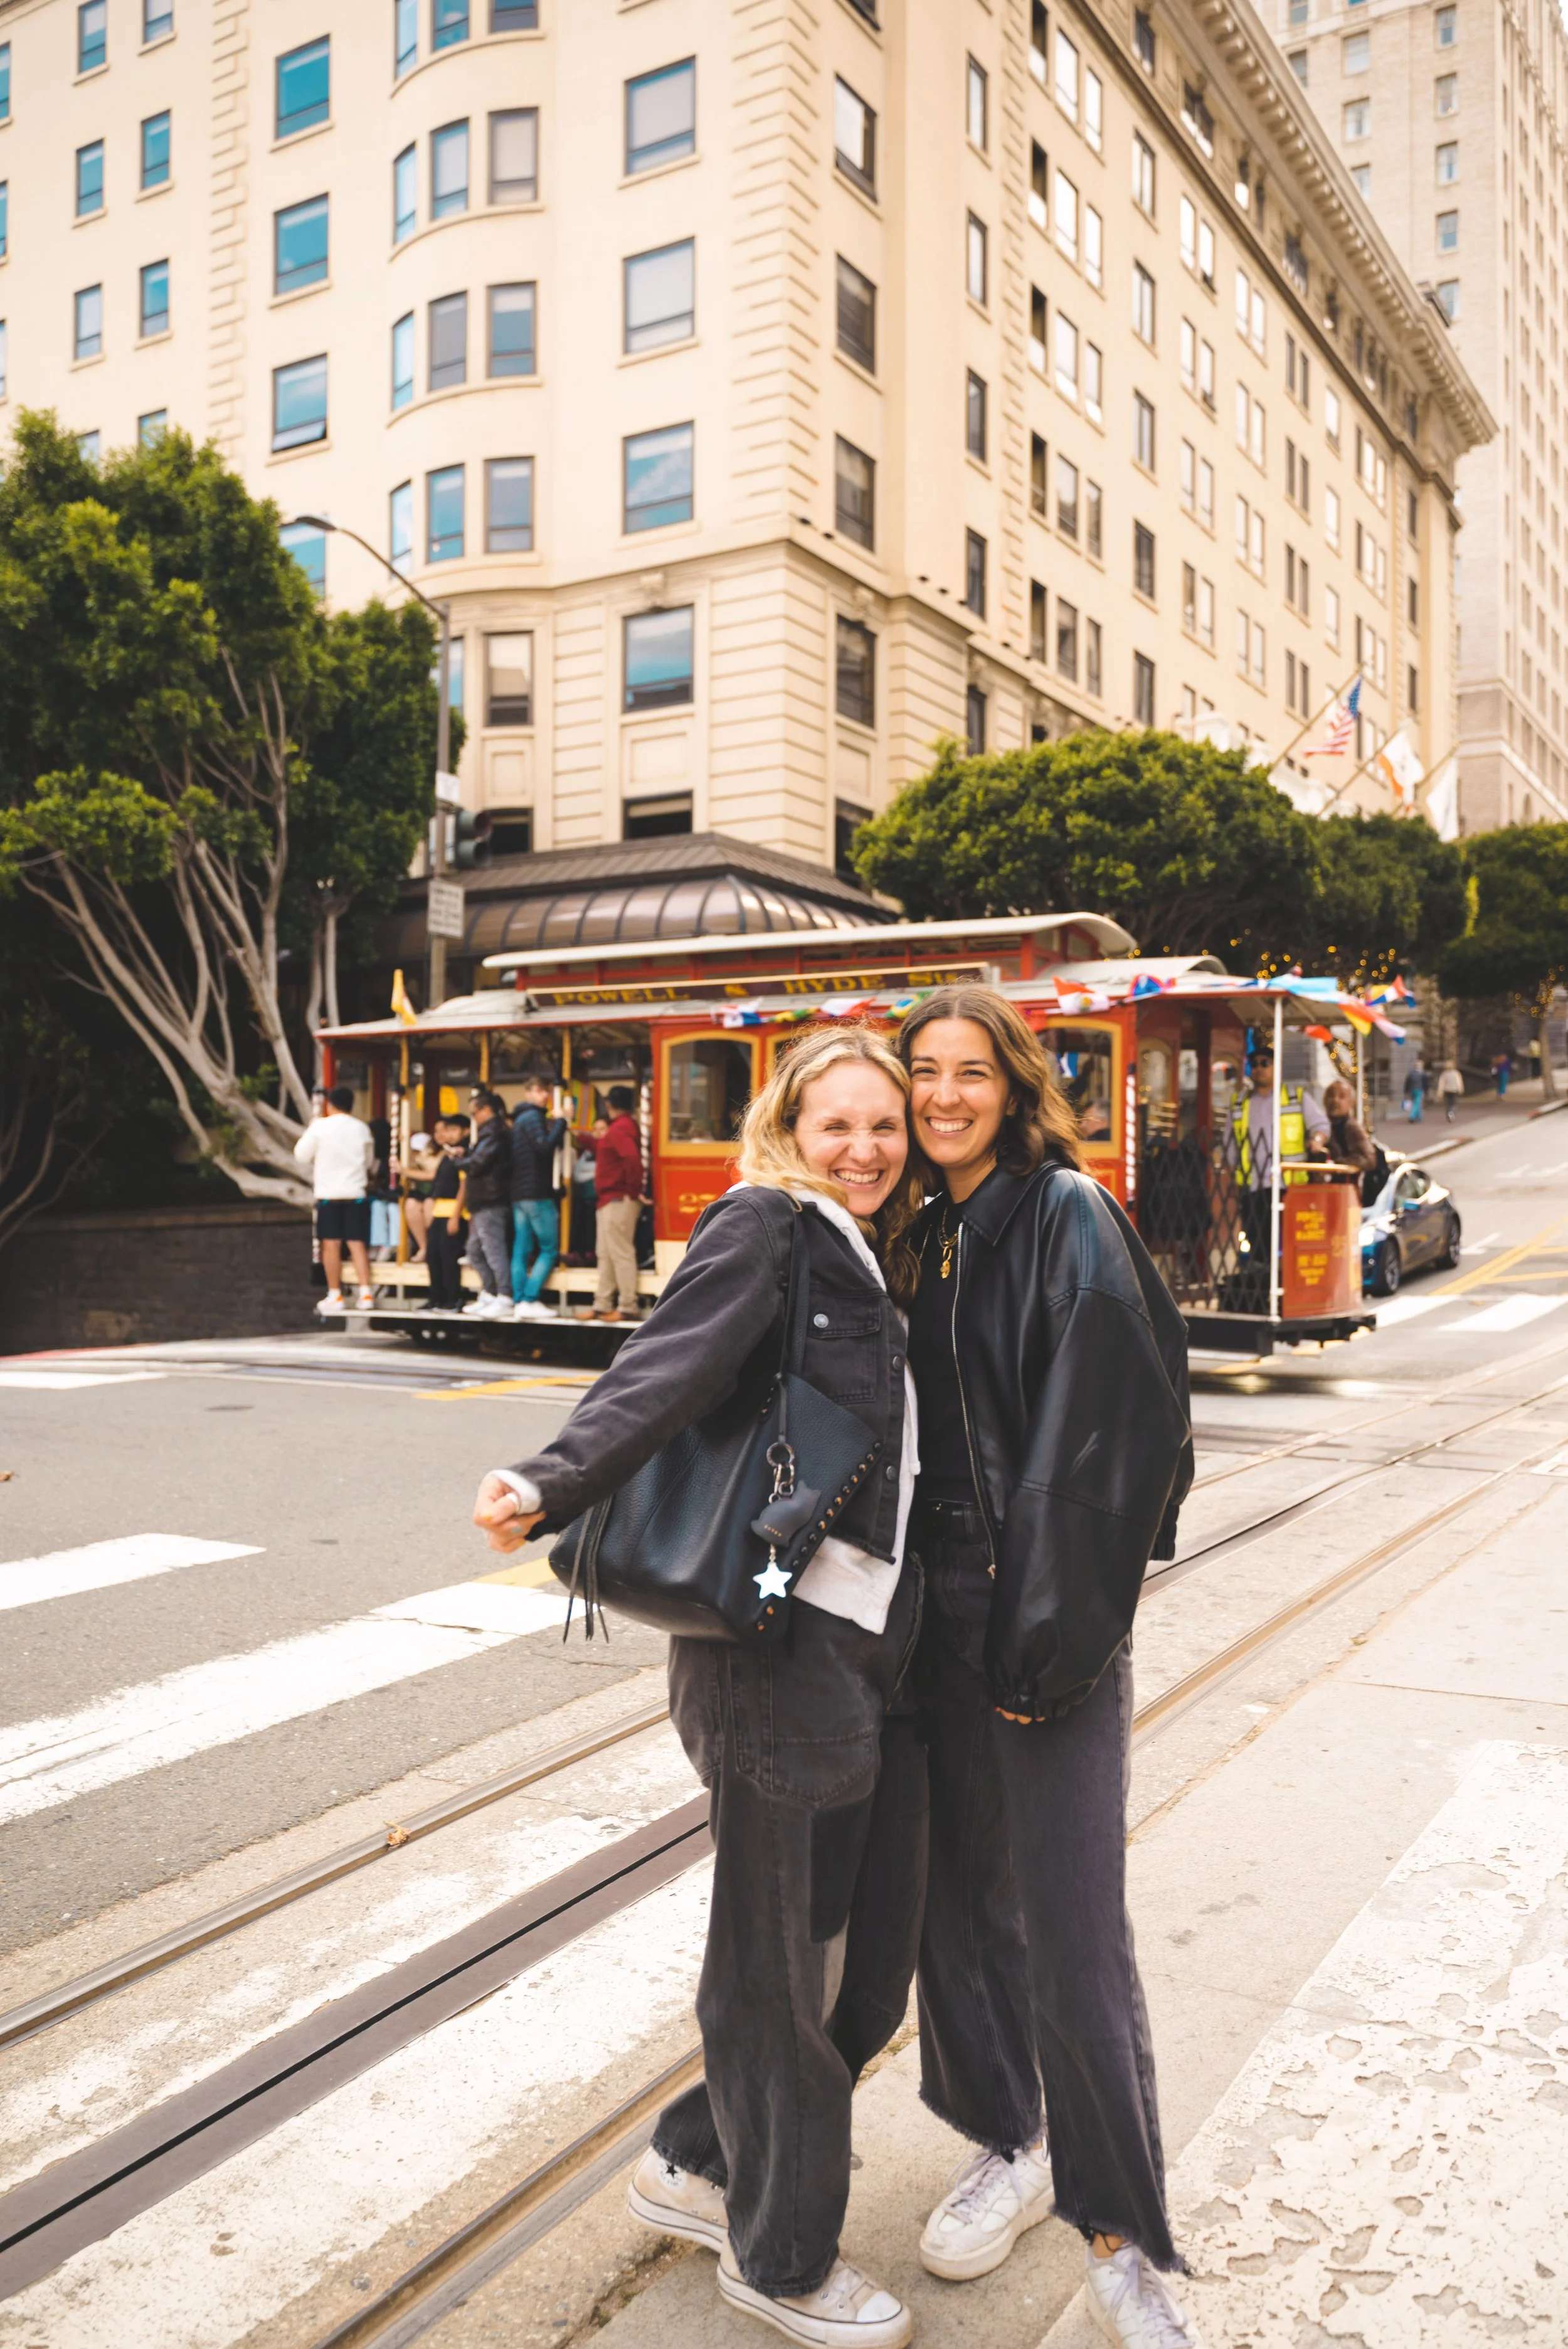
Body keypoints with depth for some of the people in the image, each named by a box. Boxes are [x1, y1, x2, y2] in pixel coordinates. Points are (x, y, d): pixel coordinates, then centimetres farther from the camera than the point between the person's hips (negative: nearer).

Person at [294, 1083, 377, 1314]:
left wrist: (309, 1130, 13)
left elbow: (302, 1156, 0)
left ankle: (335, 1296, 4)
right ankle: (366, 1293, -4)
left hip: (328, 1193, -2)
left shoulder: (320, 1126, -6)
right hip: (356, 1193, 3)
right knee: (357, 1244, 4)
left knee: (331, 1244, 3)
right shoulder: (362, 1128, 4)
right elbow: (369, 1161, 13)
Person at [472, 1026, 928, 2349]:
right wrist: (552, 1489, -36)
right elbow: (668, 1369, -23)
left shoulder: (874, 1263, 16)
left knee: (875, 1948, 16)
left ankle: (701, 2164, 38)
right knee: (783, 1954, 7)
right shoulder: (763, 1227, -8)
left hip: (874, 1645, 9)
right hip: (779, 1644, -9)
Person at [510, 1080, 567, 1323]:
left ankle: (519, 1303, 4)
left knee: (522, 1250, 6)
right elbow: (544, 1146, -22)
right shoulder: (533, 1117, -8)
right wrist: (561, 1122, -16)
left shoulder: (519, 1120, 22)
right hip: (537, 1193, -9)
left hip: (518, 1194, 9)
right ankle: (529, 1300, -9)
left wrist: (558, 1127, 14)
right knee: (549, 1250, -3)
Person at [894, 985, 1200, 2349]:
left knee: (1069, 1930, -2)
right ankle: (1012, 2149, 36)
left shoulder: (1067, 1215, -9)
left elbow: (1106, 1427, -16)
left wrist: (1052, 1623, -18)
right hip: (943, 1609, 6)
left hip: (1053, 1612, -6)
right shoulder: (925, 1236, 11)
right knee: (960, 1894, 15)